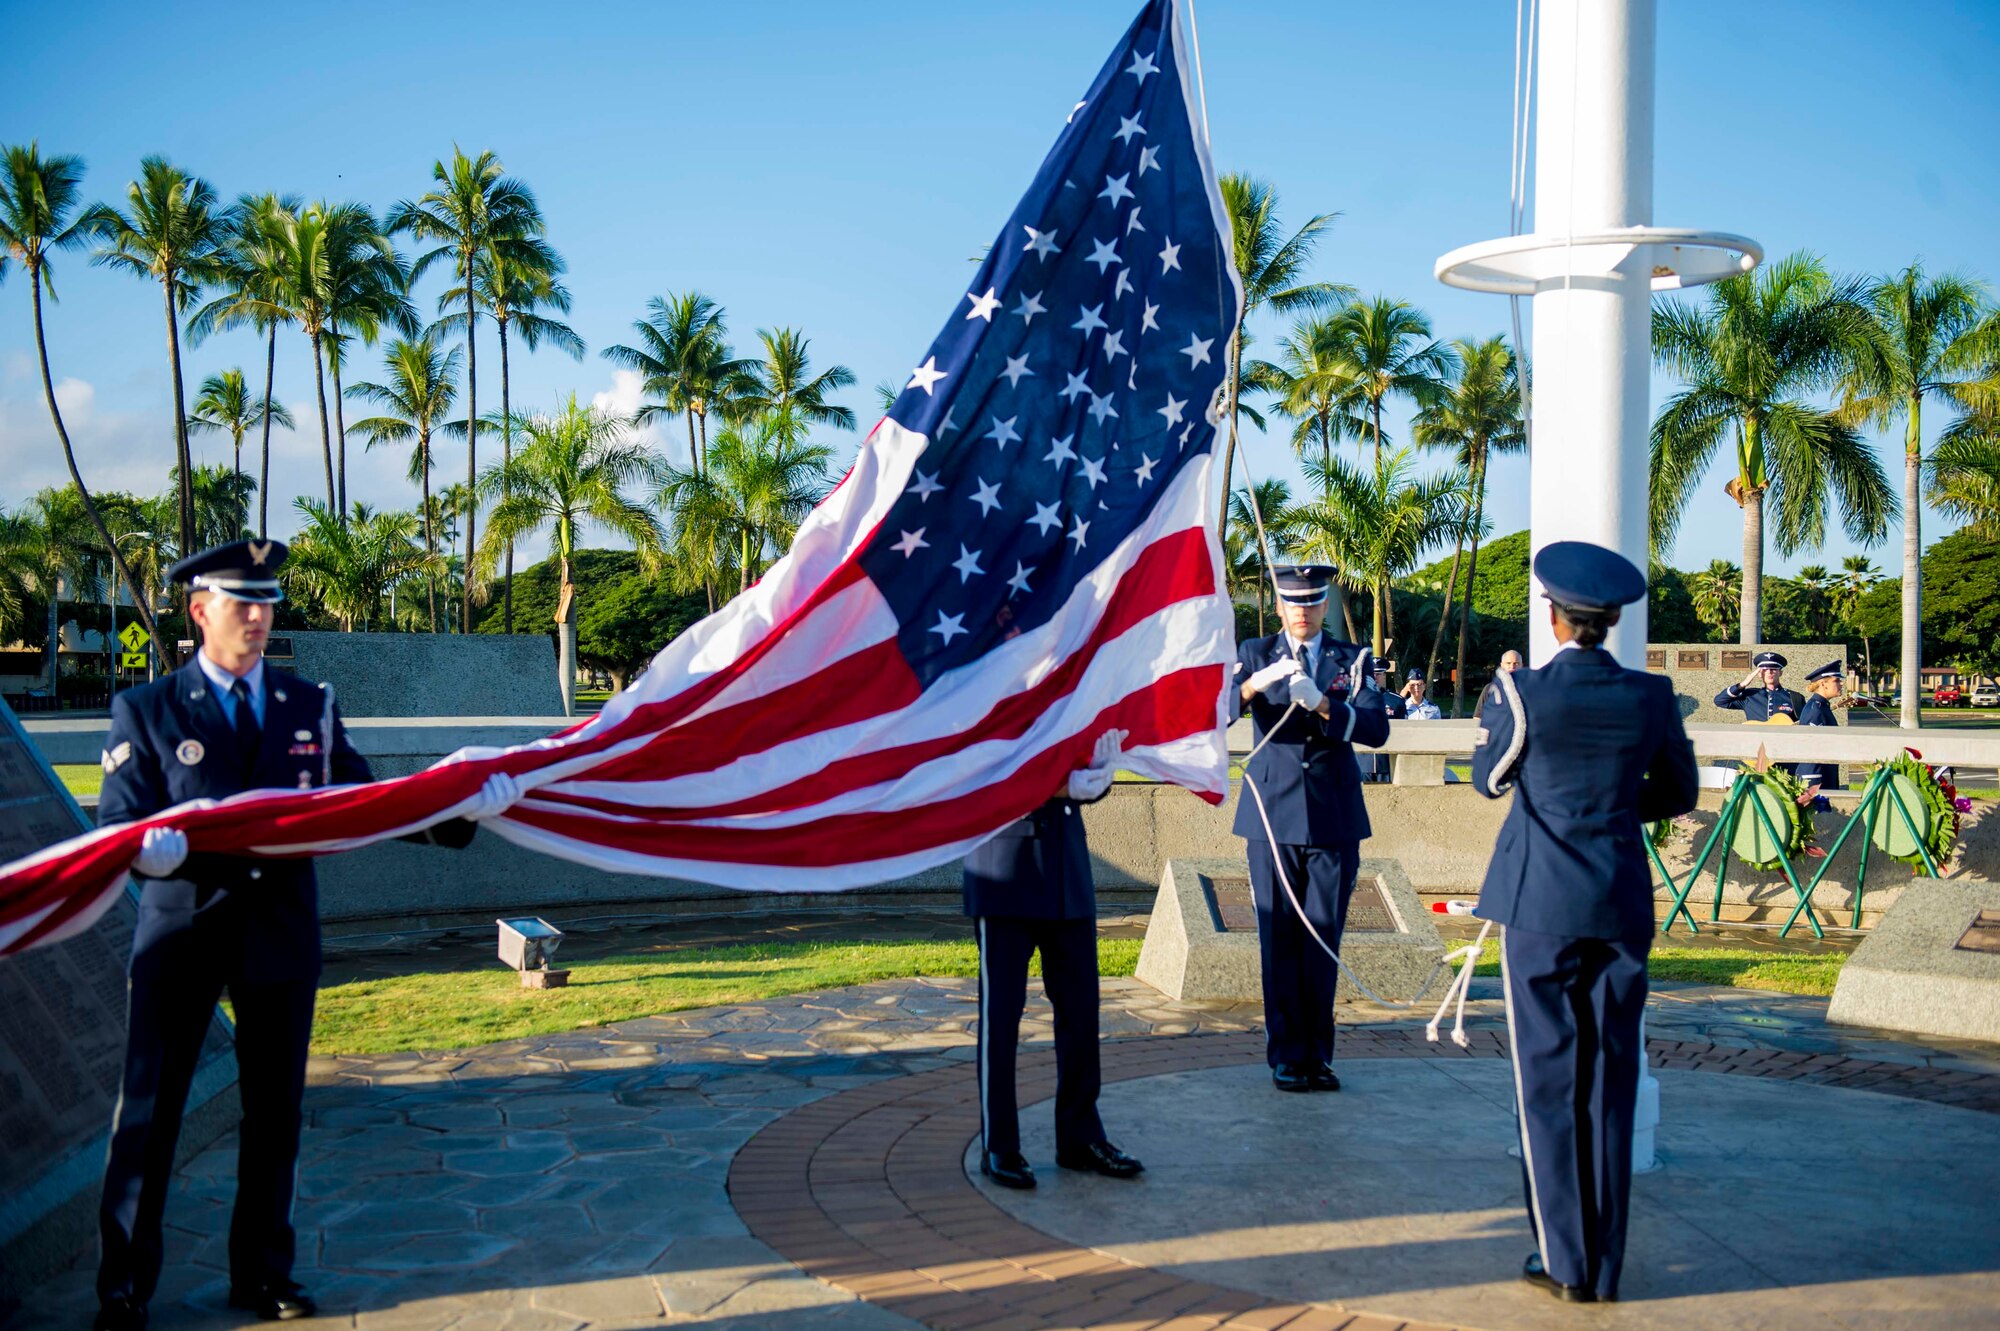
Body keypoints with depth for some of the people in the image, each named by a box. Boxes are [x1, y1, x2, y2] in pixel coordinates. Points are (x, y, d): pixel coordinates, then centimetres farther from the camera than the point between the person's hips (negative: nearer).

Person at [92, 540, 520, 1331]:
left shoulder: (309, 707, 7)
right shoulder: (146, 711, -1)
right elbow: (117, 823, -8)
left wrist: (457, 808, -9)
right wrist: (143, 849, -32)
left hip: (281, 934, 3)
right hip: (182, 935, -2)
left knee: (275, 1110, 11)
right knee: (148, 1110, 4)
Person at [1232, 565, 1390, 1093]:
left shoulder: (1353, 659, 9)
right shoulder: (1254, 654, 7)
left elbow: (1377, 728, -6)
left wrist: (1321, 704, -21)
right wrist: (1254, 683, -29)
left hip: (1334, 821, 1)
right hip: (1273, 817, -1)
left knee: (1323, 943, 5)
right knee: (1279, 942, 1)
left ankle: (1317, 1055, 16)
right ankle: (1286, 1057, 10)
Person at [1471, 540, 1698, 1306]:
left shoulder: (1518, 694, -11)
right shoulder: (1651, 697, -2)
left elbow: (1488, 781, 6)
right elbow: (1678, 792, 12)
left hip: (1538, 901, -3)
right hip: (1622, 905, 3)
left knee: (1547, 1079, 5)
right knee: (1610, 1083, 10)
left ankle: (1564, 1263, 10)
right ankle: (1604, 1267, 17)